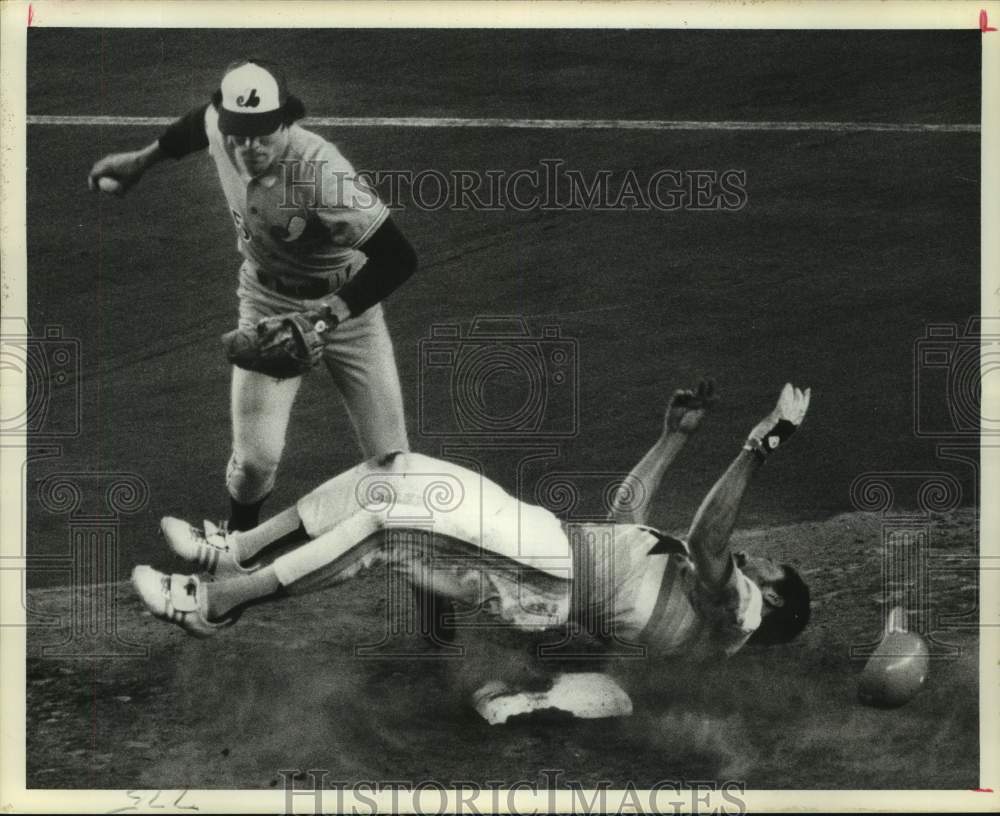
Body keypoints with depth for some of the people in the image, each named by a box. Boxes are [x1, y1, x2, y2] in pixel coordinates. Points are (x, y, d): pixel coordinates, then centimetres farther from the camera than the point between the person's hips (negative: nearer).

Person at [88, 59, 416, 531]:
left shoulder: (321, 172, -34)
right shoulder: (218, 127, -17)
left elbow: (398, 258, -36)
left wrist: (329, 316, -42)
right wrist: (141, 159, 18)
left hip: (346, 303, -3)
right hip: (267, 303, 3)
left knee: (389, 459, -3)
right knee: (255, 457, -7)